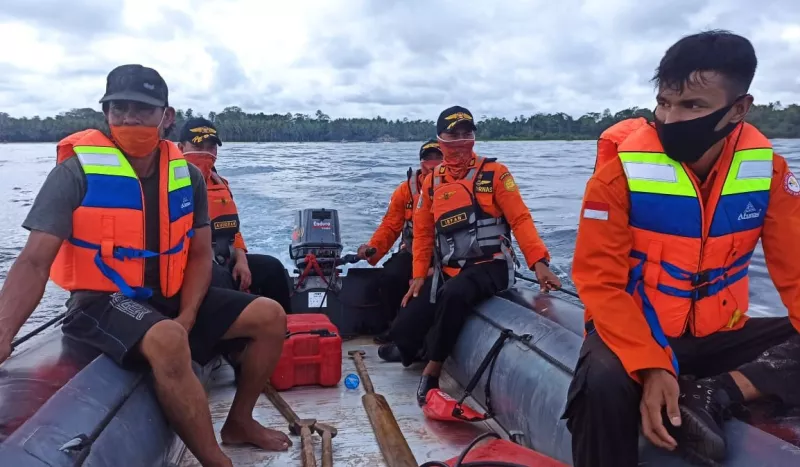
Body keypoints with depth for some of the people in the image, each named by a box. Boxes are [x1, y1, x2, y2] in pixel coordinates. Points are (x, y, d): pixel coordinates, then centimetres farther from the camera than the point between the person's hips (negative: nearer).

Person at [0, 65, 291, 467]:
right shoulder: (78, 171, -13)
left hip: (170, 296, 6)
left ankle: (239, 422, 15)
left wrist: (186, 318, -10)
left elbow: (199, 255, 6)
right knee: (167, 340, -38)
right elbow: (34, 262, -18)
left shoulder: (188, 176, 1)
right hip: (102, 301, -6)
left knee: (270, 316, -4)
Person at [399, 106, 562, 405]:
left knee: (453, 295, -38)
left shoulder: (494, 172, -1)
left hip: (490, 266, -4)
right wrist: (420, 274, 5)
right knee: (404, 331, -9)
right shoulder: (432, 182, 11)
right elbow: (423, 233, 14)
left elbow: (520, 219, -8)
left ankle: (432, 372, -19)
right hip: (448, 270, 5)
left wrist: (539, 262, -19)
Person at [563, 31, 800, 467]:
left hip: (718, 335, 5)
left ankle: (711, 395, -21)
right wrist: (651, 366, -31)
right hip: (637, 331, -4)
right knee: (604, 384, -34)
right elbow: (601, 284, -17)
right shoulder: (622, 169, -18)